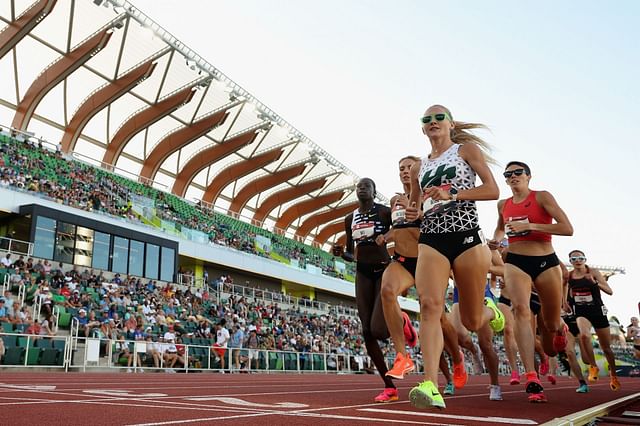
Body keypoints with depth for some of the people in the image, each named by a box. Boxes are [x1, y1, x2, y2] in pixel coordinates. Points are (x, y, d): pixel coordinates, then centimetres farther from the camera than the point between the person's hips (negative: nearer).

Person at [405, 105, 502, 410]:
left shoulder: (467, 149, 7)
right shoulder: (419, 168, 18)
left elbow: (493, 190, -4)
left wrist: (452, 194, -17)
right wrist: (414, 213, 3)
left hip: (466, 236, -2)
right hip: (431, 239, 3)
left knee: (471, 321, 6)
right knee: (429, 305, -23)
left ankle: (491, 312, 44)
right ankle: (431, 386, -28)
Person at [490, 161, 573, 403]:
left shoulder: (542, 197, -3)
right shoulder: (503, 205, 10)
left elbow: (567, 229, -13)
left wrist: (529, 225, -20)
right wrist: (496, 239, 7)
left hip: (546, 262, -1)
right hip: (515, 262, 2)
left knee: (551, 324, 10)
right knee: (520, 309, -25)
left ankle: (560, 328, 52)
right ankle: (532, 380, -28)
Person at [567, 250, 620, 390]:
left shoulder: (593, 272, -9)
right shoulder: (568, 276, -1)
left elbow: (610, 291, -15)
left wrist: (595, 283, -29)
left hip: (598, 310, -1)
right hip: (581, 312, 1)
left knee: (606, 347, 11)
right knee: (584, 335, -31)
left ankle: (613, 376, 34)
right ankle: (593, 367, -12)